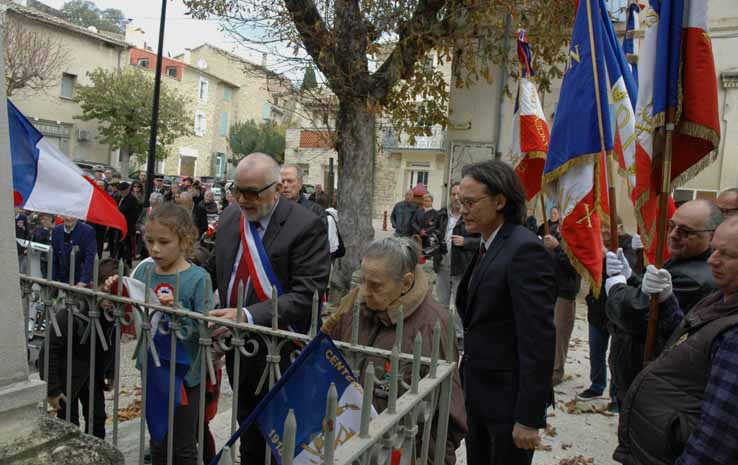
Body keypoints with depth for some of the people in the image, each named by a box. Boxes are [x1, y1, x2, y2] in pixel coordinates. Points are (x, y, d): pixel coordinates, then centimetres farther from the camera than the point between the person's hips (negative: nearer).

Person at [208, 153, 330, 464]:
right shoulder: (230, 217, 2)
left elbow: (308, 295, -25)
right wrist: (220, 316, 0)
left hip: (277, 354, -5)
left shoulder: (306, 226, -19)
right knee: (247, 429, 23)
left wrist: (248, 316, -32)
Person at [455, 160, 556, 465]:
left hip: (508, 397, -8)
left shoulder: (525, 249, -21)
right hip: (479, 391, 8)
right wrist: (468, 385, 13)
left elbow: (538, 339, -23)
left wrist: (529, 417, -20)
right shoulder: (487, 247, 6)